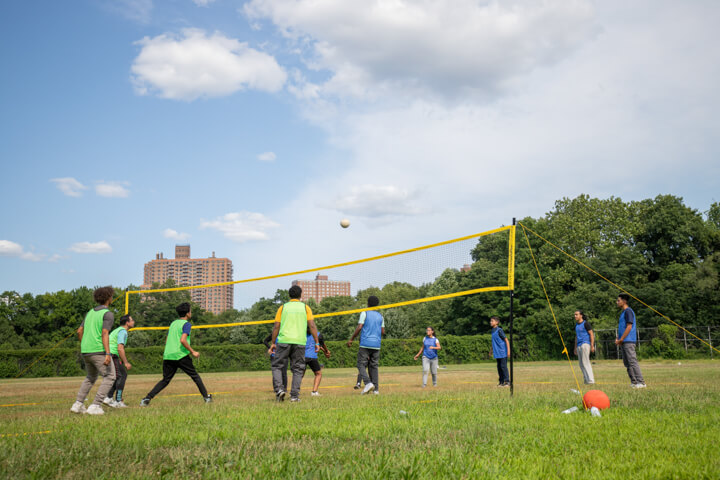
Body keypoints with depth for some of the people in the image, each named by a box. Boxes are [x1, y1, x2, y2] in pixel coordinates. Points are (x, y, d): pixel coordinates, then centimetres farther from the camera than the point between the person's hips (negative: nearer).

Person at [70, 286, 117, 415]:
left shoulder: (90, 312, 17)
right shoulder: (108, 314, -7)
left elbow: (79, 331, 20)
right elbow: (105, 333, -19)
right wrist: (108, 354, -25)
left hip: (86, 351, 8)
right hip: (99, 350, -8)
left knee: (91, 377, 25)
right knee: (109, 377, 0)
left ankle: (78, 404, 16)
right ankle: (95, 406, -9)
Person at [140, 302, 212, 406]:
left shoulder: (173, 323, 19)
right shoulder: (186, 324, -3)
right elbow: (183, 340, -19)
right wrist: (192, 352, -12)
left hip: (167, 356, 6)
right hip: (180, 355, -6)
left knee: (165, 380, 10)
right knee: (195, 376, 9)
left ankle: (147, 398, -3)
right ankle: (206, 397, 11)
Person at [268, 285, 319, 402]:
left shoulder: (283, 308, 9)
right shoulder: (305, 308, 9)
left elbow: (276, 327, 6)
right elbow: (312, 326, 1)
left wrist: (272, 343, 11)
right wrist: (316, 342, 4)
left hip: (283, 341, 0)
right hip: (300, 342, 0)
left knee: (277, 366, 8)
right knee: (297, 369, 7)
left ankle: (279, 389, -11)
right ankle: (294, 395, 2)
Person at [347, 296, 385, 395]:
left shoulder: (364, 313, -1)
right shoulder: (380, 316, 13)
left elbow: (359, 327, -9)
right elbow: (383, 332, 11)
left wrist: (351, 339, -3)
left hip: (365, 344, -4)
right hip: (376, 345, 5)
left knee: (361, 365, 0)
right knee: (374, 366, 9)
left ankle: (368, 383, -21)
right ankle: (376, 389, 3)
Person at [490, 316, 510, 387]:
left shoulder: (499, 330, -12)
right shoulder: (493, 330, 12)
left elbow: (506, 340, -12)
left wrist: (508, 351, -16)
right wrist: (492, 350, 27)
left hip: (502, 352, -8)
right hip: (497, 353, 8)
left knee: (503, 366, -7)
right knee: (499, 367, 10)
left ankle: (507, 381, -2)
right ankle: (501, 382, 16)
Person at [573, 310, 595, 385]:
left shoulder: (586, 323, -5)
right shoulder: (576, 325, 18)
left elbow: (591, 334, -9)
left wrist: (592, 346, -16)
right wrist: (575, 348, 23)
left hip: (585, 344, -8)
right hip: (579, 345, 8)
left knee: (585, 362, -16)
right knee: (581, 364, 6)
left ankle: (590, 380, -18)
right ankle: (586, 379, 11)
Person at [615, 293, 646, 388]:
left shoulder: (628, 311, -9)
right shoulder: (623, 312, 21)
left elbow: (629, 327, -16)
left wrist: (621, 340, -16)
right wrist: (617, 338, 10)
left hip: (628, 341, -10)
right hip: (624, 342, 10)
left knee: (632, 361, -12)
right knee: (626, 362, 9)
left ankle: (641, 382, -13)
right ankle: (634, 382, 10)